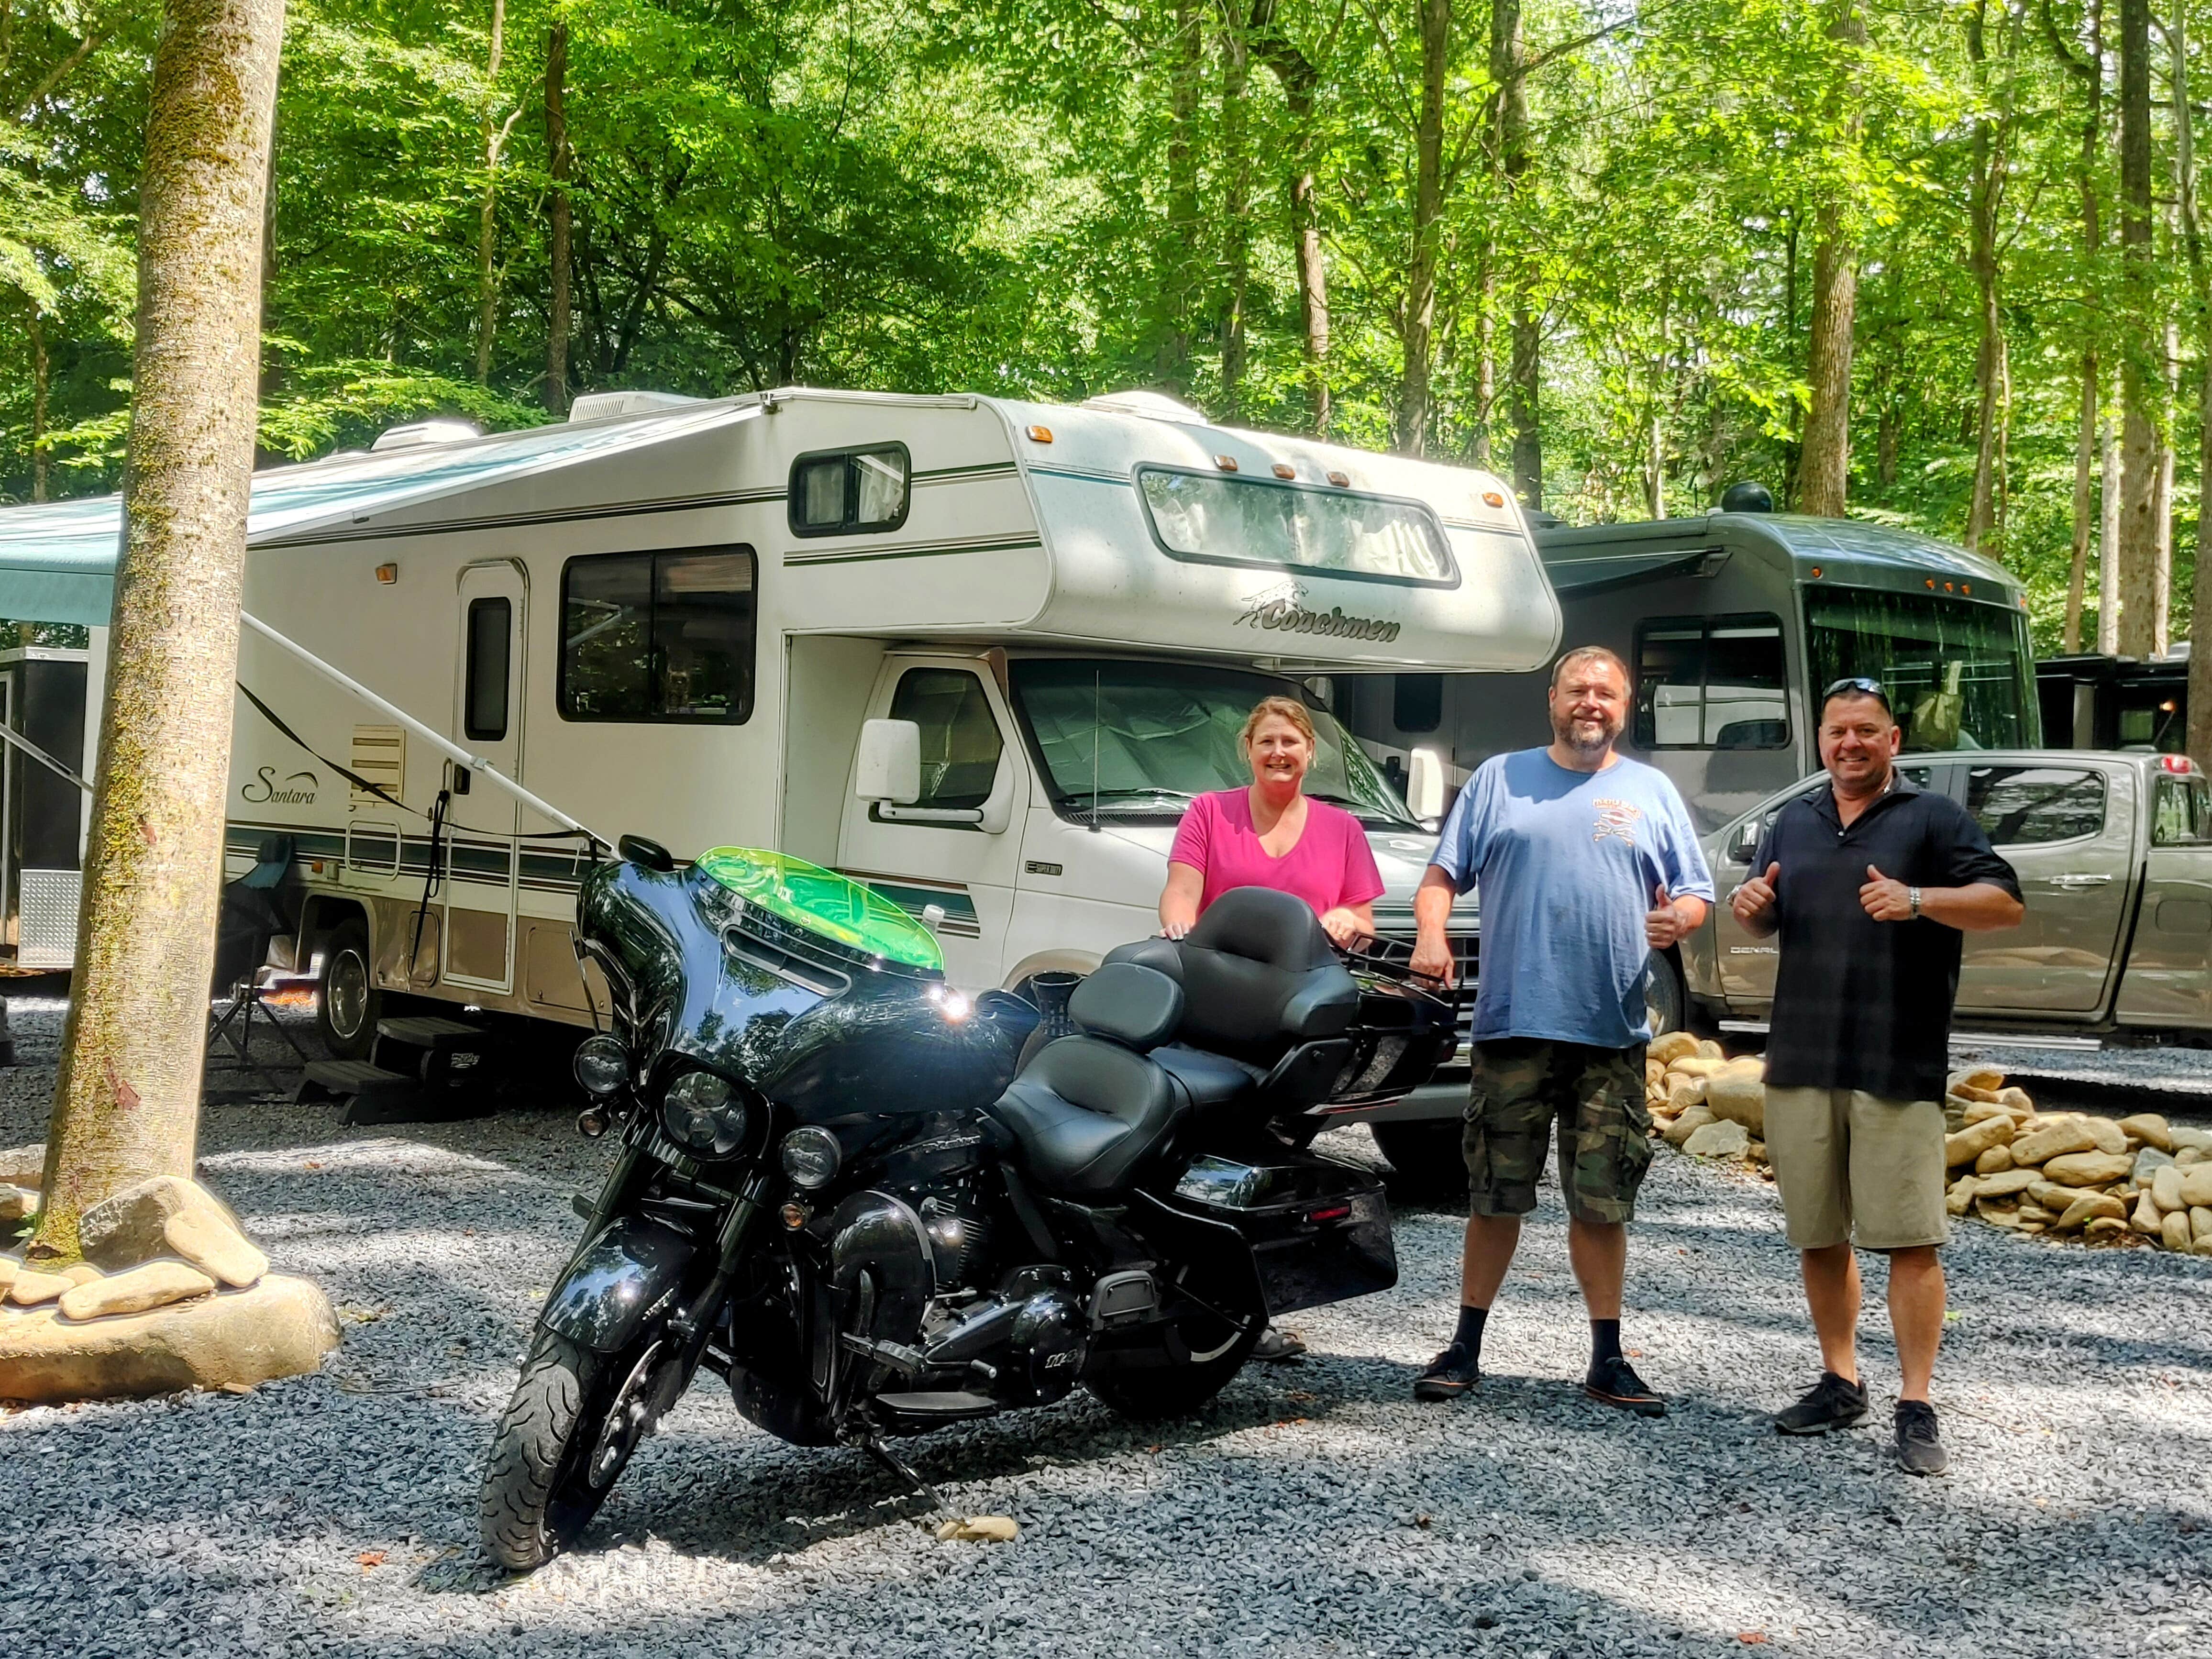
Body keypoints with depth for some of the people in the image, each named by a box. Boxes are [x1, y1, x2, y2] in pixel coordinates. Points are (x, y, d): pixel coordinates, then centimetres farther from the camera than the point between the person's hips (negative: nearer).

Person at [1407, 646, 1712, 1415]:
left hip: (1613, 1033, 1)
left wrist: (1678, 920, -11)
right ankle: (1465, 1348, 15)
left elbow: (1695, 894, 13)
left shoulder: (1652, 791, 12)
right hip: (1513, 1025, -1)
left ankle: (1608, 1359, 16)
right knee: (1496, 1197, 5)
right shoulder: (1499, 778, 10)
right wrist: (1431, 933, -13)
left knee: (1602, 1203, 6)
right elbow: (1442, 873, 6)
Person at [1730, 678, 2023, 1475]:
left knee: (1910, 1240, -6)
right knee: (1818, 1236, 11)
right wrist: (1751, 909, 3)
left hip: (1899, 1070, -5)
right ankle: (1840, 1381, 25)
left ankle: (1916, 1409, -1)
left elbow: (2006, 902, -7)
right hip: (1800, 1063, 5)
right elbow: (1765, 924, 27)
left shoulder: (1932, 817, 2)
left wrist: (1918, 900, -23)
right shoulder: (1794, 823, 17)